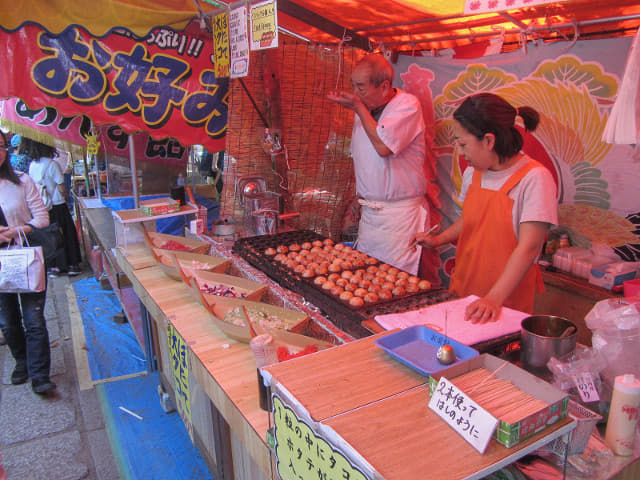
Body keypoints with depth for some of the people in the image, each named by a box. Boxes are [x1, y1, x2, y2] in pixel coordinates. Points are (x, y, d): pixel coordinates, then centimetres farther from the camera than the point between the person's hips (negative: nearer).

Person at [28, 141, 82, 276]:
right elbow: (61, 188, -15)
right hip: (57, 206, -6)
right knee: (66, 234, 6)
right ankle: (71, 265, 11)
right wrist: (65, 198, 4)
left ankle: (55, 266, 19)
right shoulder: (52, 164, -15)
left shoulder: (32, 165, 4)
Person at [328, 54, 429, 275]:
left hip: (400, 213, -7)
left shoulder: (407, 104, -11)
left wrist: (359, 107, -15)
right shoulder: (365, 108, 11)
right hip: (369, 211, 7)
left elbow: (383, 147, -25)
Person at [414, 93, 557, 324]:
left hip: (507, 301, -5)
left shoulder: (535, 178, -16)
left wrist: (495, 298, -29)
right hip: (462, 291, 6)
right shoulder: (473, 174, 4)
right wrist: (439, 239, 4)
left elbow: (528, 248, -21)